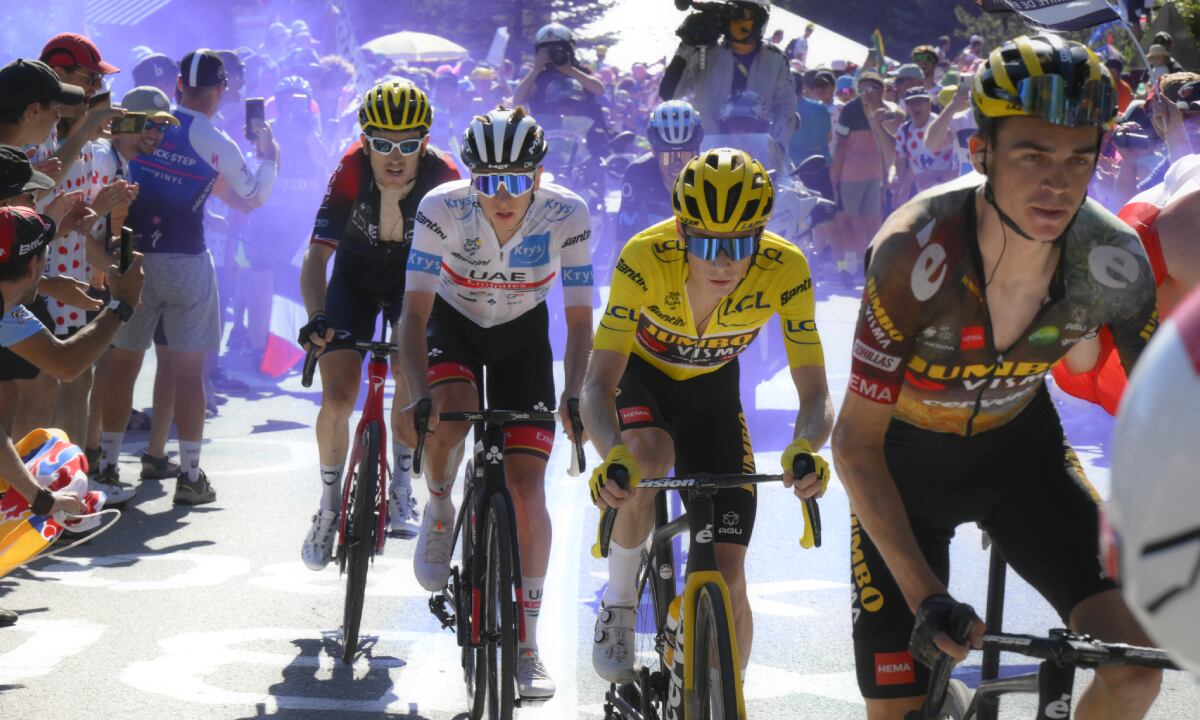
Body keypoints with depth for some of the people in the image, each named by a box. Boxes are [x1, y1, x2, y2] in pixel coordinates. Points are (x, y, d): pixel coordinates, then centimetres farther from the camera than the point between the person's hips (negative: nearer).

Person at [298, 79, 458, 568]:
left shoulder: (442, 177, -30)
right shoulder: (352, 171, -31)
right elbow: (317, 254, -33)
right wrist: (316, 319, -49)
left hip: (415, 275, 0)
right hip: (356, 274, 0)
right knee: (337, 398, -9)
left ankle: (400, 486, -4)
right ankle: (330, 505, 13)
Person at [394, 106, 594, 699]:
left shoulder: (565, 215, -27)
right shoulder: (442, 209, -30)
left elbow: (579, 322, -22)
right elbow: (414, 314, -29)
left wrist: (575, 395, -37)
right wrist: (419, 396, -43)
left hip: (522, 333, 1)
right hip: (453, 322, -1)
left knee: (526, 482, -10)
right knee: (451, 411, -34)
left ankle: (528, 645, -1)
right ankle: (439, 510, 0)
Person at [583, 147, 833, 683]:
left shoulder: (785, 271, -30)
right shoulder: (646, 258, -35)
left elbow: (815, 395, -29)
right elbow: (598, 384, -37)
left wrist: (805, 449, -52)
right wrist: (613, 458, -58)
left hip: (712, 388, 2)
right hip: (641, 375, -2)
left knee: (728, 577, -7)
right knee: (646, 459, -37)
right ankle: (619, 603, -11)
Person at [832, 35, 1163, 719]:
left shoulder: (1114, 259, -26)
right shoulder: (918, 253, -34)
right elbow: (856, 443, -28)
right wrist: (925, 597, -37)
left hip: (1018, 444, 2)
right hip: (905, 458, -2)